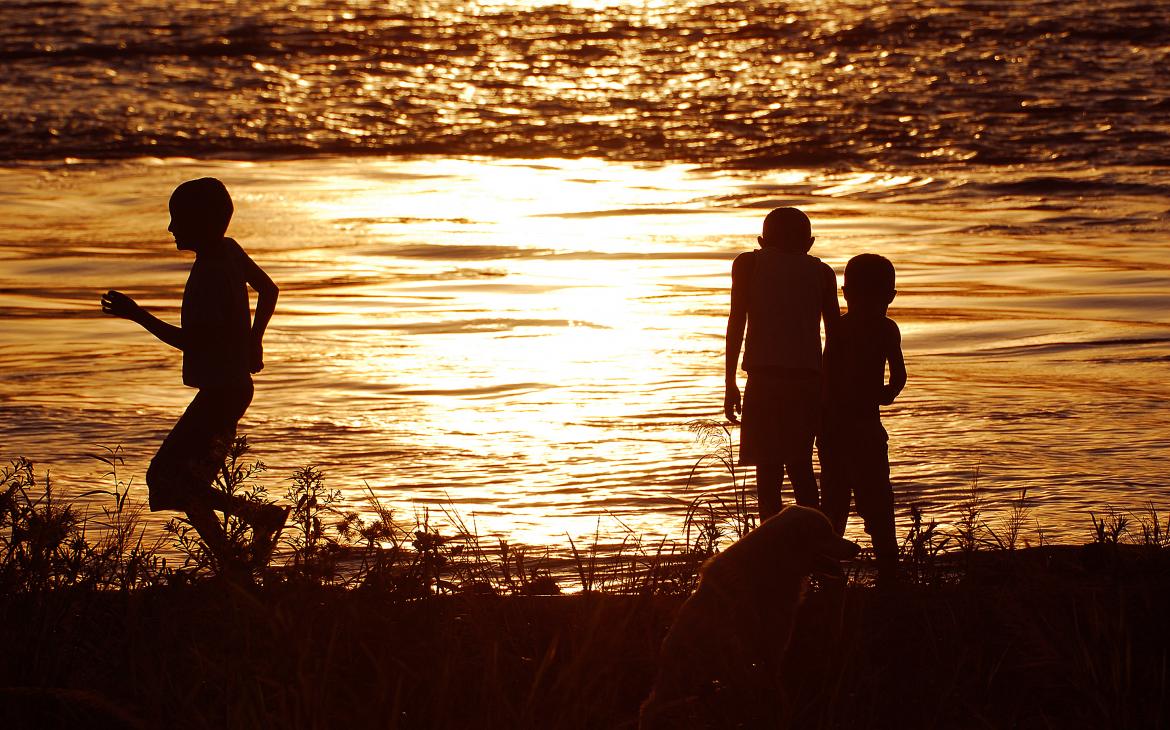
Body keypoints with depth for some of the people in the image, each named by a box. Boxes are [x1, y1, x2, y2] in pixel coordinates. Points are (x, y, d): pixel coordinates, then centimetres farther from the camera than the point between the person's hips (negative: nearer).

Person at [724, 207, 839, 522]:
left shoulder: (748, 263, 12)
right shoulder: (821, 272, 17)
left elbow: (737, 321, 4)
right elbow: (836, 332, 12)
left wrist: (730, 383, 5)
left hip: (765, 378, -3)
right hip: (809, 378, 3)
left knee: (768, 472, -2)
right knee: (801, 467, 15)